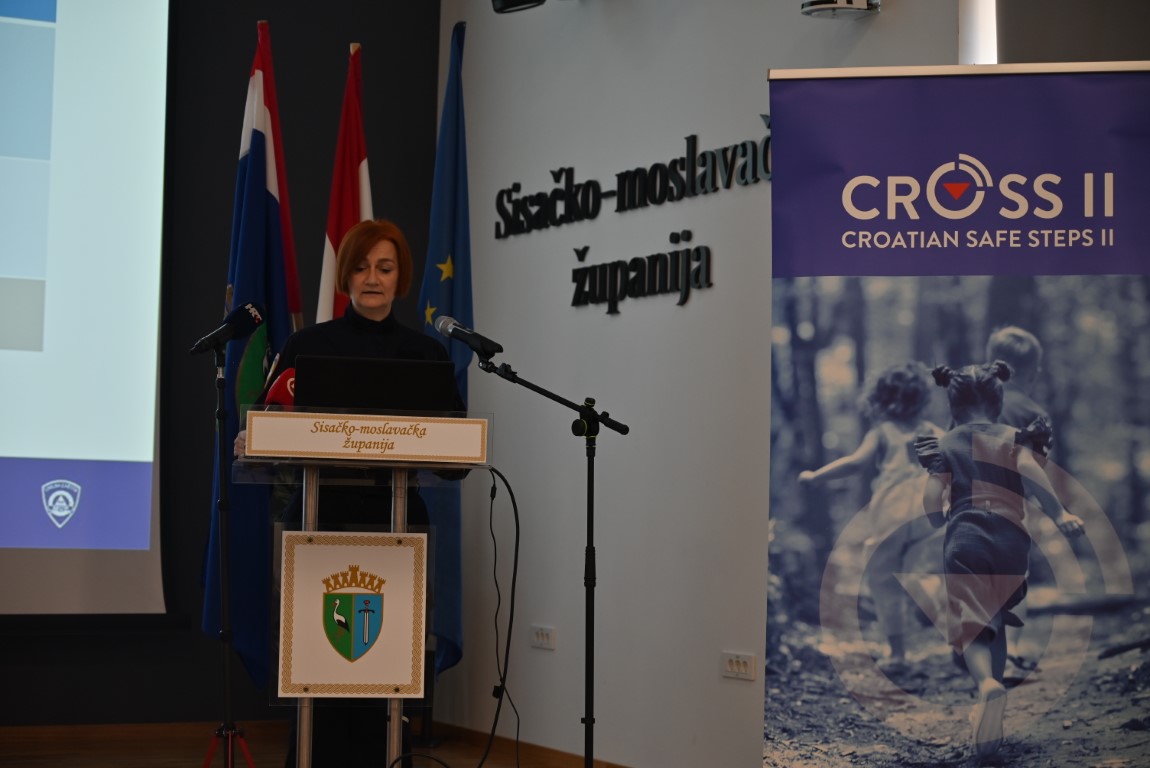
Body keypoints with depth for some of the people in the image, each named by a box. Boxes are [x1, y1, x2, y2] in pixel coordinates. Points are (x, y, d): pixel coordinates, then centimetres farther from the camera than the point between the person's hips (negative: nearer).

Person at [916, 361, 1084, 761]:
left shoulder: (943, 445, 16)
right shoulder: (1013, 437, 15)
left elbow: (933, 510, 5)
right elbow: (1028, 468, -8)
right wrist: (1059, 515, -12)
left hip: (964, 539, -1)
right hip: (1011, 538, 1)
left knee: (971, 624, -10)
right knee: (996, 622, 16)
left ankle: (987, 684, -41)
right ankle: (988, 714, 12)